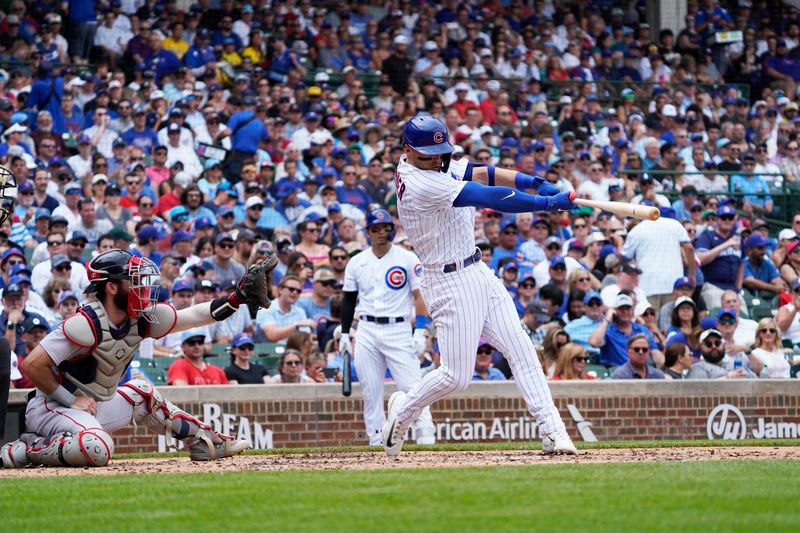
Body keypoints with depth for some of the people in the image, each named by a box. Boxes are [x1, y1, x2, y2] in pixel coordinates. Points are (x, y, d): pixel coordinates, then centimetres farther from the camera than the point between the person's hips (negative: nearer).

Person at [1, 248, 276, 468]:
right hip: (52, 408, -10)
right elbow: (32, 364, -26)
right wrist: (71, 399, -20)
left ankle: (204, 441, 36)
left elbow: (194, 316, 6)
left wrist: (239, 296, -4)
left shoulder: (141, 319, 1)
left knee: (142, 393, 24)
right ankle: (25, 450, -21)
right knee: (98, 449, -37)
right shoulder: (87, 323, -24)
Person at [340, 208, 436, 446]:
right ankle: (377, 440, 6)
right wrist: (344, 334, 10)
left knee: (411, 386, -12)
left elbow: (420, 294, -3)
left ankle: (425, 434, -13)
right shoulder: (356, 262, 11)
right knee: (371, 390, 1)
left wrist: (420, 330, -12)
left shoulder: (407, 258, 1)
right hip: (367, 331, 3)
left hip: (398, 329, -3)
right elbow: (348, 300, 16)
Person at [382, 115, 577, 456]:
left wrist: (535, 182, -16)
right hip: (451, 283, -10)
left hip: (478, 273, 10)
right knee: (456, 375, -6)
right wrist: (550, 202, -26)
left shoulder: (436, 165, 7)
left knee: (520, 348, 0)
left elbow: (484, 174, 2)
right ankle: (403, 411, 20)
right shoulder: (420, 184, -22)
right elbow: (491, 198, -25)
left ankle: (552, 431, -4)